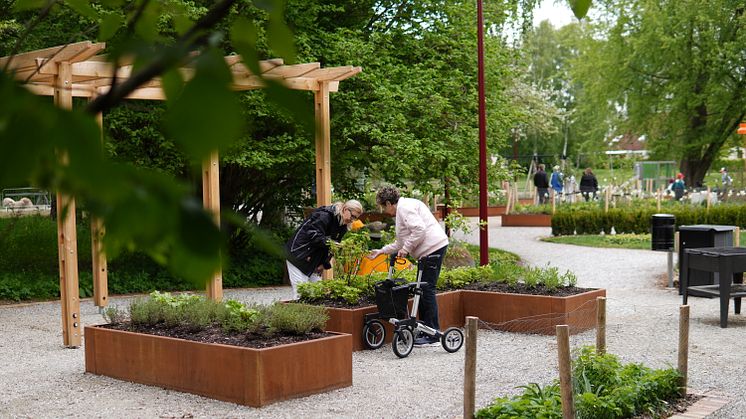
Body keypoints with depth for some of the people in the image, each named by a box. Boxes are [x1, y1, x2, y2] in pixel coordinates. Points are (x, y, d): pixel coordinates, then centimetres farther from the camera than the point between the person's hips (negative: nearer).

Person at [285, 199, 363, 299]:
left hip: (314, 262, 8)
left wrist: (324, 264, -1)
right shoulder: (324, 215, -20)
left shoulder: (343, 226, 7)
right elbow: (313, 234, -29)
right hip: (298, 256, -8)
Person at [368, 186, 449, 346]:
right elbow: (402, 242, 30)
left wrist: (406, 248, -14)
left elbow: (419, 229, -22)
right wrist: (382, 251, 30)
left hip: (433, 248, -11)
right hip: (429, 250, 11)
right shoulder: (404, 207, 24)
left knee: (426, 289, -9)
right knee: (422, 290, 12)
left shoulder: (404, 207, -9)